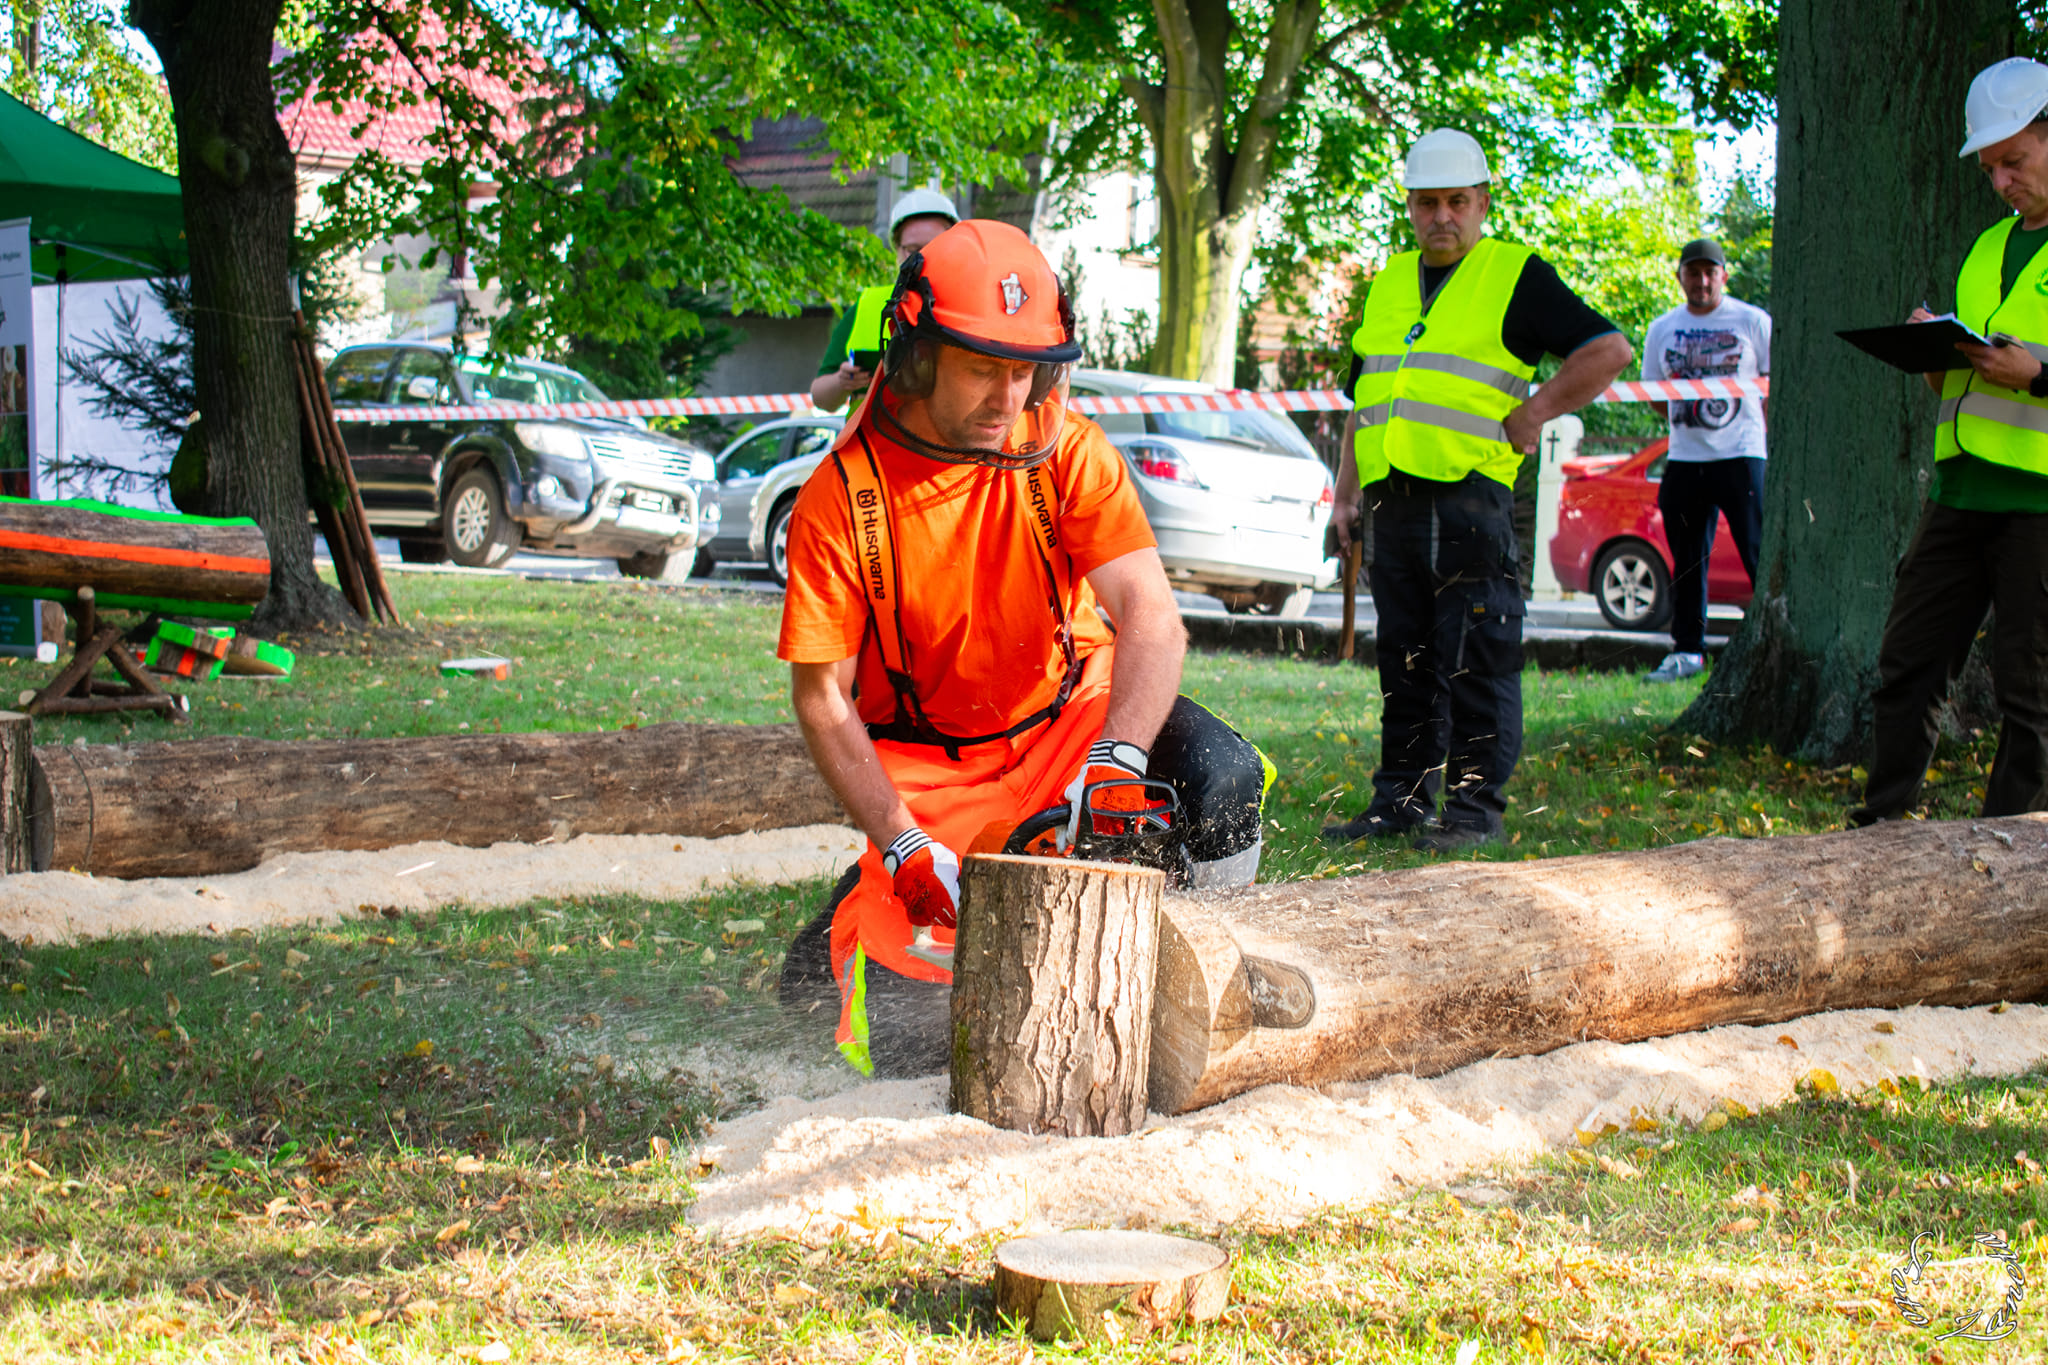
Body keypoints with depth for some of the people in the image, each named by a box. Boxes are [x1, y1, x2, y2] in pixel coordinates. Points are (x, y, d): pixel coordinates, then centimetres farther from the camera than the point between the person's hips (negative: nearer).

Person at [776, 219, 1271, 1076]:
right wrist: (901, 845, -24)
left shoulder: (1065, 450, -16)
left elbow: (1151, 618, -26)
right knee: (826, 989, -14)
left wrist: (1118, 762, -44)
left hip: (1074, 709, 1)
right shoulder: (841, 498, -19)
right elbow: (823, 699, -15)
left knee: (1222, 784, -29)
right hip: (928, 764, -1)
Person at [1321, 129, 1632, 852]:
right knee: (1405, 661, 10)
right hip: (1393, 498, 6)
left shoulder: (1516, 278, 1)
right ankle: (1401, 799, 16)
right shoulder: (1389, 284, 19)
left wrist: (1528, 417, -7)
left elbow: (1608, 350, -5)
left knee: (1475, 659, -5)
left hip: (1471, 499, -6)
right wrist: (1346, 493, 17)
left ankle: (1475, 805, 0)